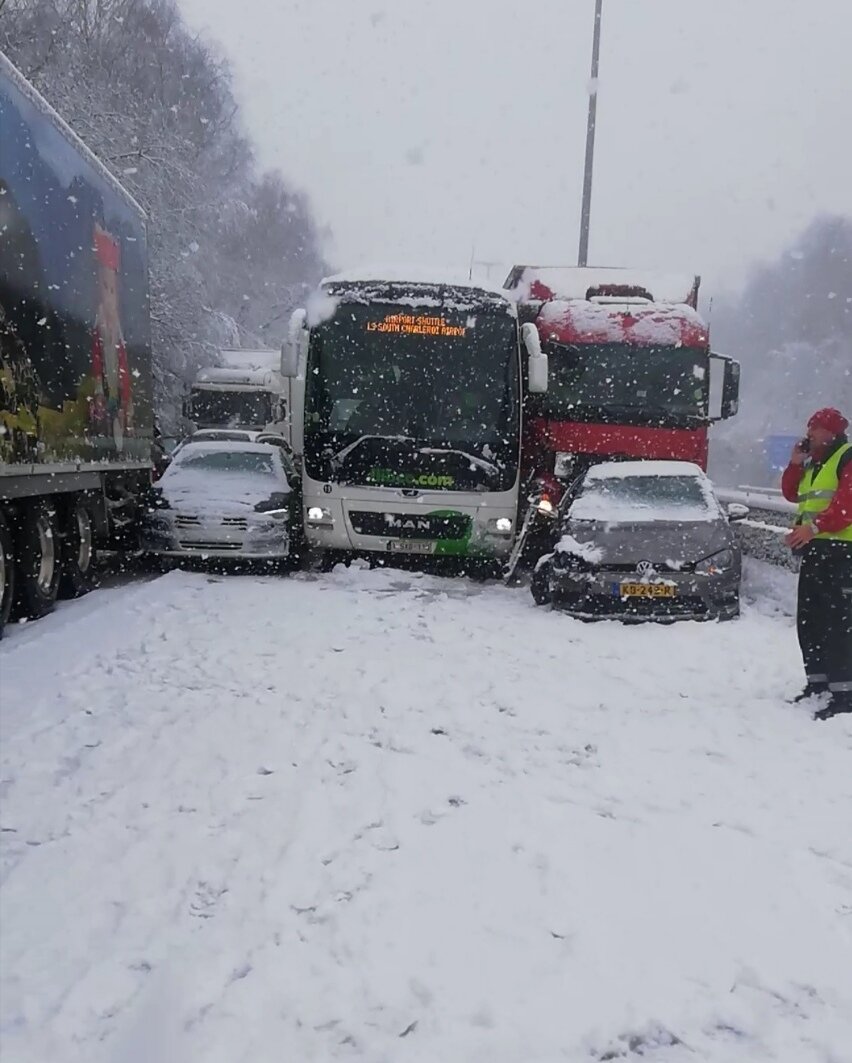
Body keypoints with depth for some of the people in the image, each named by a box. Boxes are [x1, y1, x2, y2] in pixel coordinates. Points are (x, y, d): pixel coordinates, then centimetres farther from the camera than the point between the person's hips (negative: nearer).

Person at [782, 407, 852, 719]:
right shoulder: (814, 463, 22)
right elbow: (792, 494, 22)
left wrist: (815, 526, -30)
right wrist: (796, 464, 7)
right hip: (815, 550, 9)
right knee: (809, 621, 12)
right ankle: (817, 682, 22)